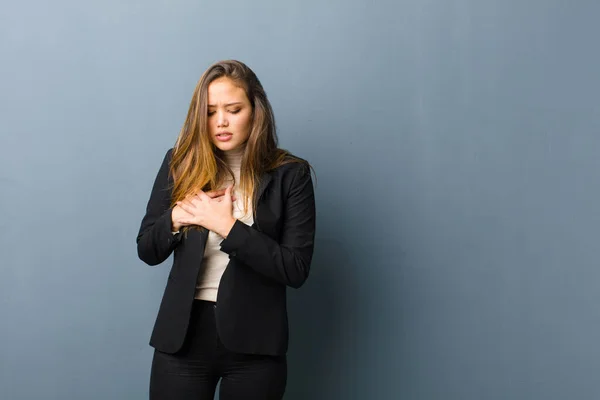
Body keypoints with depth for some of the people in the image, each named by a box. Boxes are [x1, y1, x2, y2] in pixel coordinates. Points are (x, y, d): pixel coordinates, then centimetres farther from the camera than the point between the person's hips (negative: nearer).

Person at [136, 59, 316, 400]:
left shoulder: (290, 174, -4)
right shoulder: (180, 163, 3)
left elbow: (296, 269, -10)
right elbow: (147, 251, 9)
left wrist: (227, 226, -18)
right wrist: (175, 218, -12)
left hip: (254, 341, -2)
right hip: (183, 335, 2)